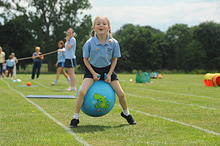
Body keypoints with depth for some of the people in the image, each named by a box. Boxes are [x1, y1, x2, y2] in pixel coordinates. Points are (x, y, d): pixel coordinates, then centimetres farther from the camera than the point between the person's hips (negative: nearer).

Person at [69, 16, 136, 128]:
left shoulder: (114, 43, -12)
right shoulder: (89, 43, -17)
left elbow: (114, 59, 0)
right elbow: (85, 59, -5)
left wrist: (109, 74, -7)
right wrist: (94, 74, -12)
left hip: (107, 69, 2)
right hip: (92, 69, -2)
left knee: (121, 93, 0)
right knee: (82, 91, -22)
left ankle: (126, 113, 30)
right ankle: (75, 118, -5)